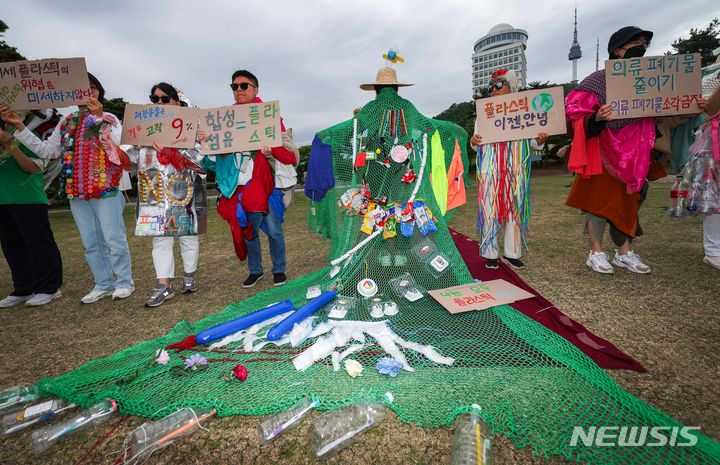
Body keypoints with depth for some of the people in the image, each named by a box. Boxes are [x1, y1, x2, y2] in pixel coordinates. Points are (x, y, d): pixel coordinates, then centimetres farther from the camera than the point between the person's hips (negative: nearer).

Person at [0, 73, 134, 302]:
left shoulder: (109, 119, 2)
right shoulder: (66, 122, 16)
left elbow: (115, 146, -17)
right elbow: (46, 151, 12)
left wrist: (99, 117, -22)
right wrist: (20, 127, 6)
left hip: (105, 190, -5)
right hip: (76, 192, 6)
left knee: (114, 240, -2)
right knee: (91, 243, 9)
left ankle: (124, 282, 10)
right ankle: (103, 284, 19)